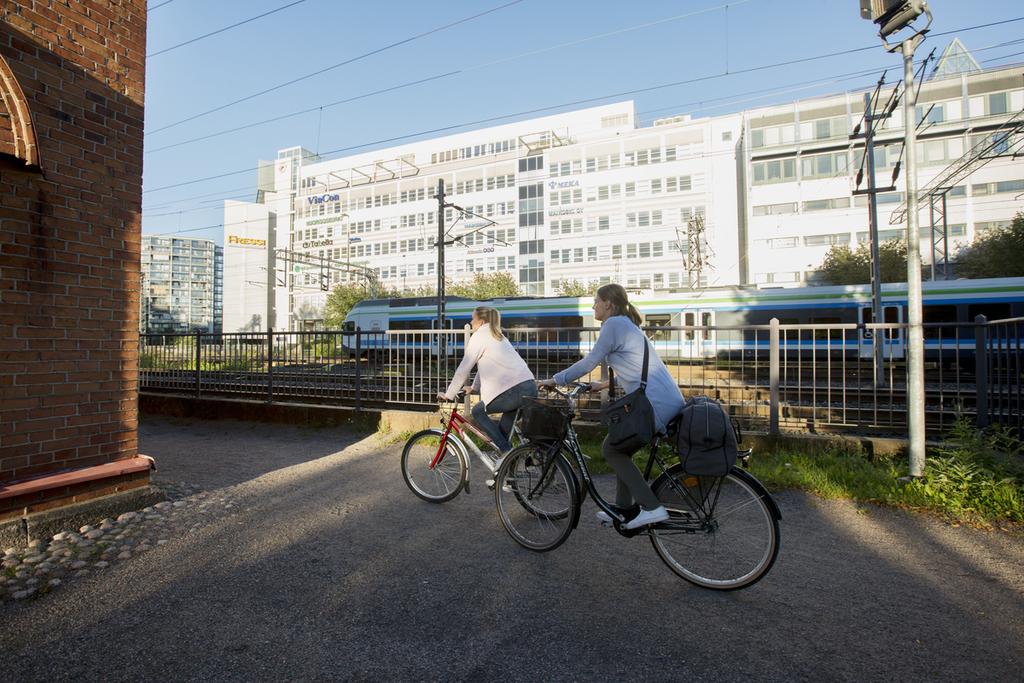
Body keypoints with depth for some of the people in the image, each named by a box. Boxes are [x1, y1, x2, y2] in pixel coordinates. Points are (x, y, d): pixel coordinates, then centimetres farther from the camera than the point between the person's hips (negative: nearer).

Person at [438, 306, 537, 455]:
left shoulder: (478, 336, -1)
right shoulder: (496, 335, 25)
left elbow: (463, 370, 0)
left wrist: (448, 395, 8)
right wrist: (474, 387, 38)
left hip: (514, 390, -8)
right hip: (530, 387, 8)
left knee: (478, 412, 9)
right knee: (504, 430, 20)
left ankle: (507, 451, 4)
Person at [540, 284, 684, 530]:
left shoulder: (614, 324, -8)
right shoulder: (628, 325, 21)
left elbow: (589, 362, -8)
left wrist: (555, 380, 2)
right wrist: (604, 384, 30)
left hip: (655, 404, -10)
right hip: (670, 399, 10)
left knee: (611, 450, 4)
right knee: (621, 448, 21)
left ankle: (651, 507, 2)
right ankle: (624, 509, 30)